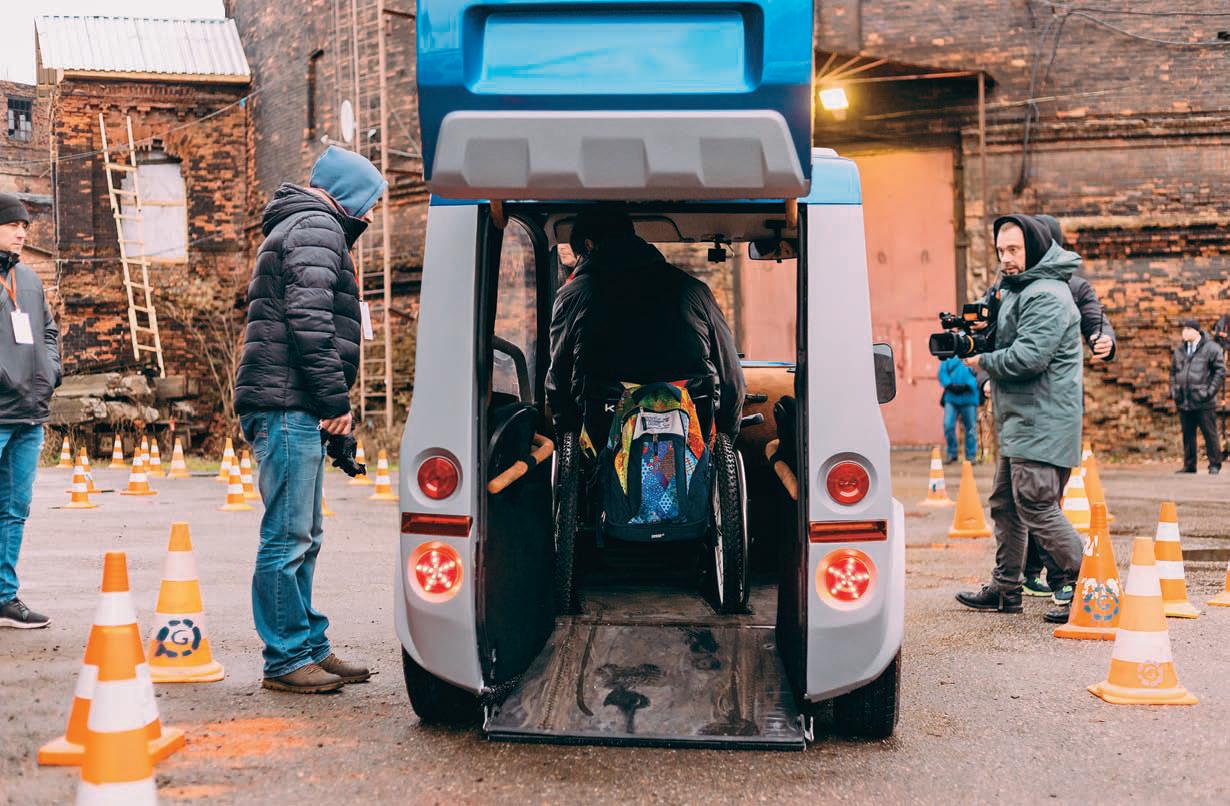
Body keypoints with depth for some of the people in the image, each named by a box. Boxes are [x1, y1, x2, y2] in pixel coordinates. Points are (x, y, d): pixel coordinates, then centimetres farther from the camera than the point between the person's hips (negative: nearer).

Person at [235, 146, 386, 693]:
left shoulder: (298, 227, 26)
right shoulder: (317, 228, -7)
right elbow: (309, 319, -19)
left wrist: (330, 402, 21)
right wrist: (335, 398, -16)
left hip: (291, 407, 11)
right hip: (290, 406, -11)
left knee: (302, 537, 14)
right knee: (288, 536, -6)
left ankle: (309, 649, 21)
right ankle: (286, 661, -1)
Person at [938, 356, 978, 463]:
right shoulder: (949, 357, 9)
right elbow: (942, 372, 3)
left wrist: (966, 386, -19)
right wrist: (950, 385, -12)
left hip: (969, 398, -1)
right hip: (951, 397, 1)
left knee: (971, 428, 3)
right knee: (948, 425, -7)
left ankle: (971, 456, 14)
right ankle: (952, 453, 10)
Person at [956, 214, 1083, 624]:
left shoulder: (1046, 295, -16)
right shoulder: (1019, 290, 18)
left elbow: (1029, 357, -25)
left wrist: (983, 360, -10)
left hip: (1042, 424, -11)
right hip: (1020, 422, 11)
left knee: (1037, 507, -11)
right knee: (1005, 504, 15)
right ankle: (1005, 589, 24)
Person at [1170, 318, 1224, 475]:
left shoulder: (1211, 348, -4)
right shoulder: (1179, 350, 14)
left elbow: (1220, 370, -5)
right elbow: (1173, 372, 22)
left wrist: (1210, 391, -10)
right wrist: (1174, 391, 11)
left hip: (1203, 403, -5)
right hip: (1184, 402, 5)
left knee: (1210, 434, -1)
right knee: (1187, 435, 9)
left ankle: (1215, 465, 7)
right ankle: (1189, 465, 16)